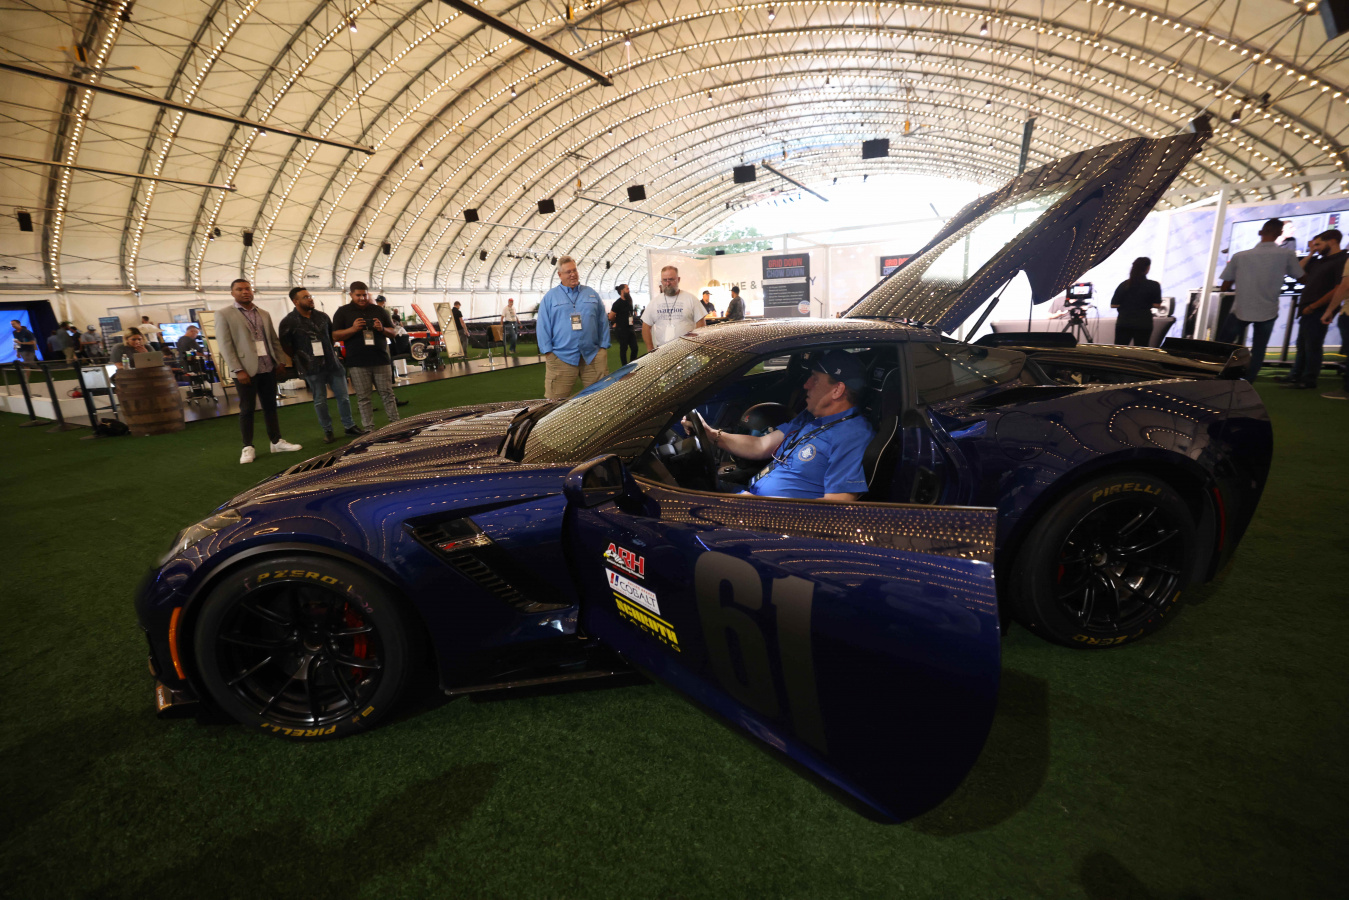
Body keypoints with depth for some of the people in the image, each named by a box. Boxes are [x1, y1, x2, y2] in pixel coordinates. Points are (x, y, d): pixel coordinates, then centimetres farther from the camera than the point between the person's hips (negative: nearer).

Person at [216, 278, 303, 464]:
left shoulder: (264, 314, 14)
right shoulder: (224, 315, -1)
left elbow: (274, 340, 17)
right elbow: (225, 345, -7)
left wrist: (281, 361, 6)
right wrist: (238, 370, -15)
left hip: (268, 368, 4)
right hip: (246, 370, -4)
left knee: (270, 406, 10)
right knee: (247, 409, 1)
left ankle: (277, 442, 18)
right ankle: (248, 448, 9)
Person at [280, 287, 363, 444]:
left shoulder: (322, 316, 6)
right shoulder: (289, 322, -6)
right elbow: (285, 345, -1)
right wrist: (301, 357, 0)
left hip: (333, 363, 4)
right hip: (312, 369, -4)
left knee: (343, 396, 7)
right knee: (320, 401, 4)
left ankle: (349, 426, 18)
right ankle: (327, 431, 14)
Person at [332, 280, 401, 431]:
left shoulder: (378, 310, 14)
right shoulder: (342, 312, 8)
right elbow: (335, 336, 3)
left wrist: (382, 329, -7)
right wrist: (352, 329, -14)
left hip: (380, 360, 1)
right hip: (357, 362, -1)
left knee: (387, 394, 3)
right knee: (363, 397, 1)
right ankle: (369, 429, 4)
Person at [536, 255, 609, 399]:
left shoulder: (592, 294, 15)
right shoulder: (550, 297, 8)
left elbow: (603, 321, 14)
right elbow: (543, 326, 5)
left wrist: (604, 347, 5)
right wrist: (548, 351, -4)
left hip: (592, 356, 2)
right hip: (561, 357, -2)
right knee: (557, 402, -3)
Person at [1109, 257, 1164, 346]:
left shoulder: (1124, 285, 0)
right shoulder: (1154, 285, -5)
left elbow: (1113, 305, 1)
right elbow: (1156, 305, -5)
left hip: (1123, 323, 1)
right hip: (1143, 324, -1)